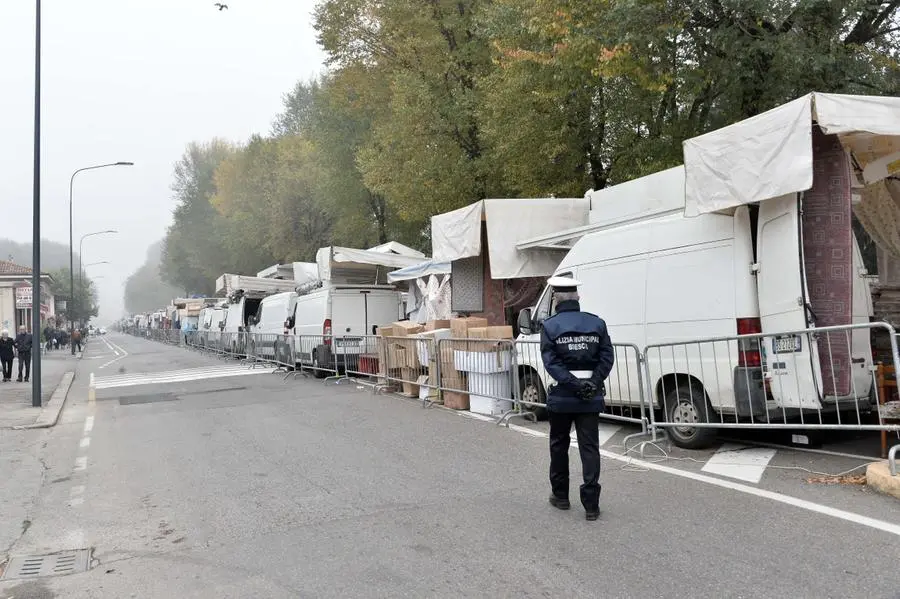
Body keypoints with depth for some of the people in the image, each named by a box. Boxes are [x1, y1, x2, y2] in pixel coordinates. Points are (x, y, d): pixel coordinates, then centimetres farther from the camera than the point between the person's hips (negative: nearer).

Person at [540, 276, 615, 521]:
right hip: (591, 398, 2)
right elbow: (608, 357, -4)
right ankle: (591, 504, 0)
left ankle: (560, 495, 27)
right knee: (590, 448, 3)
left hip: (561, 397, -1)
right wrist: (593, 382, -10)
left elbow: (550, 362, -14)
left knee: (559, 445, 16)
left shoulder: (550, 326, -5)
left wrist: (574, 384, -15)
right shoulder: (596, 323, 3)